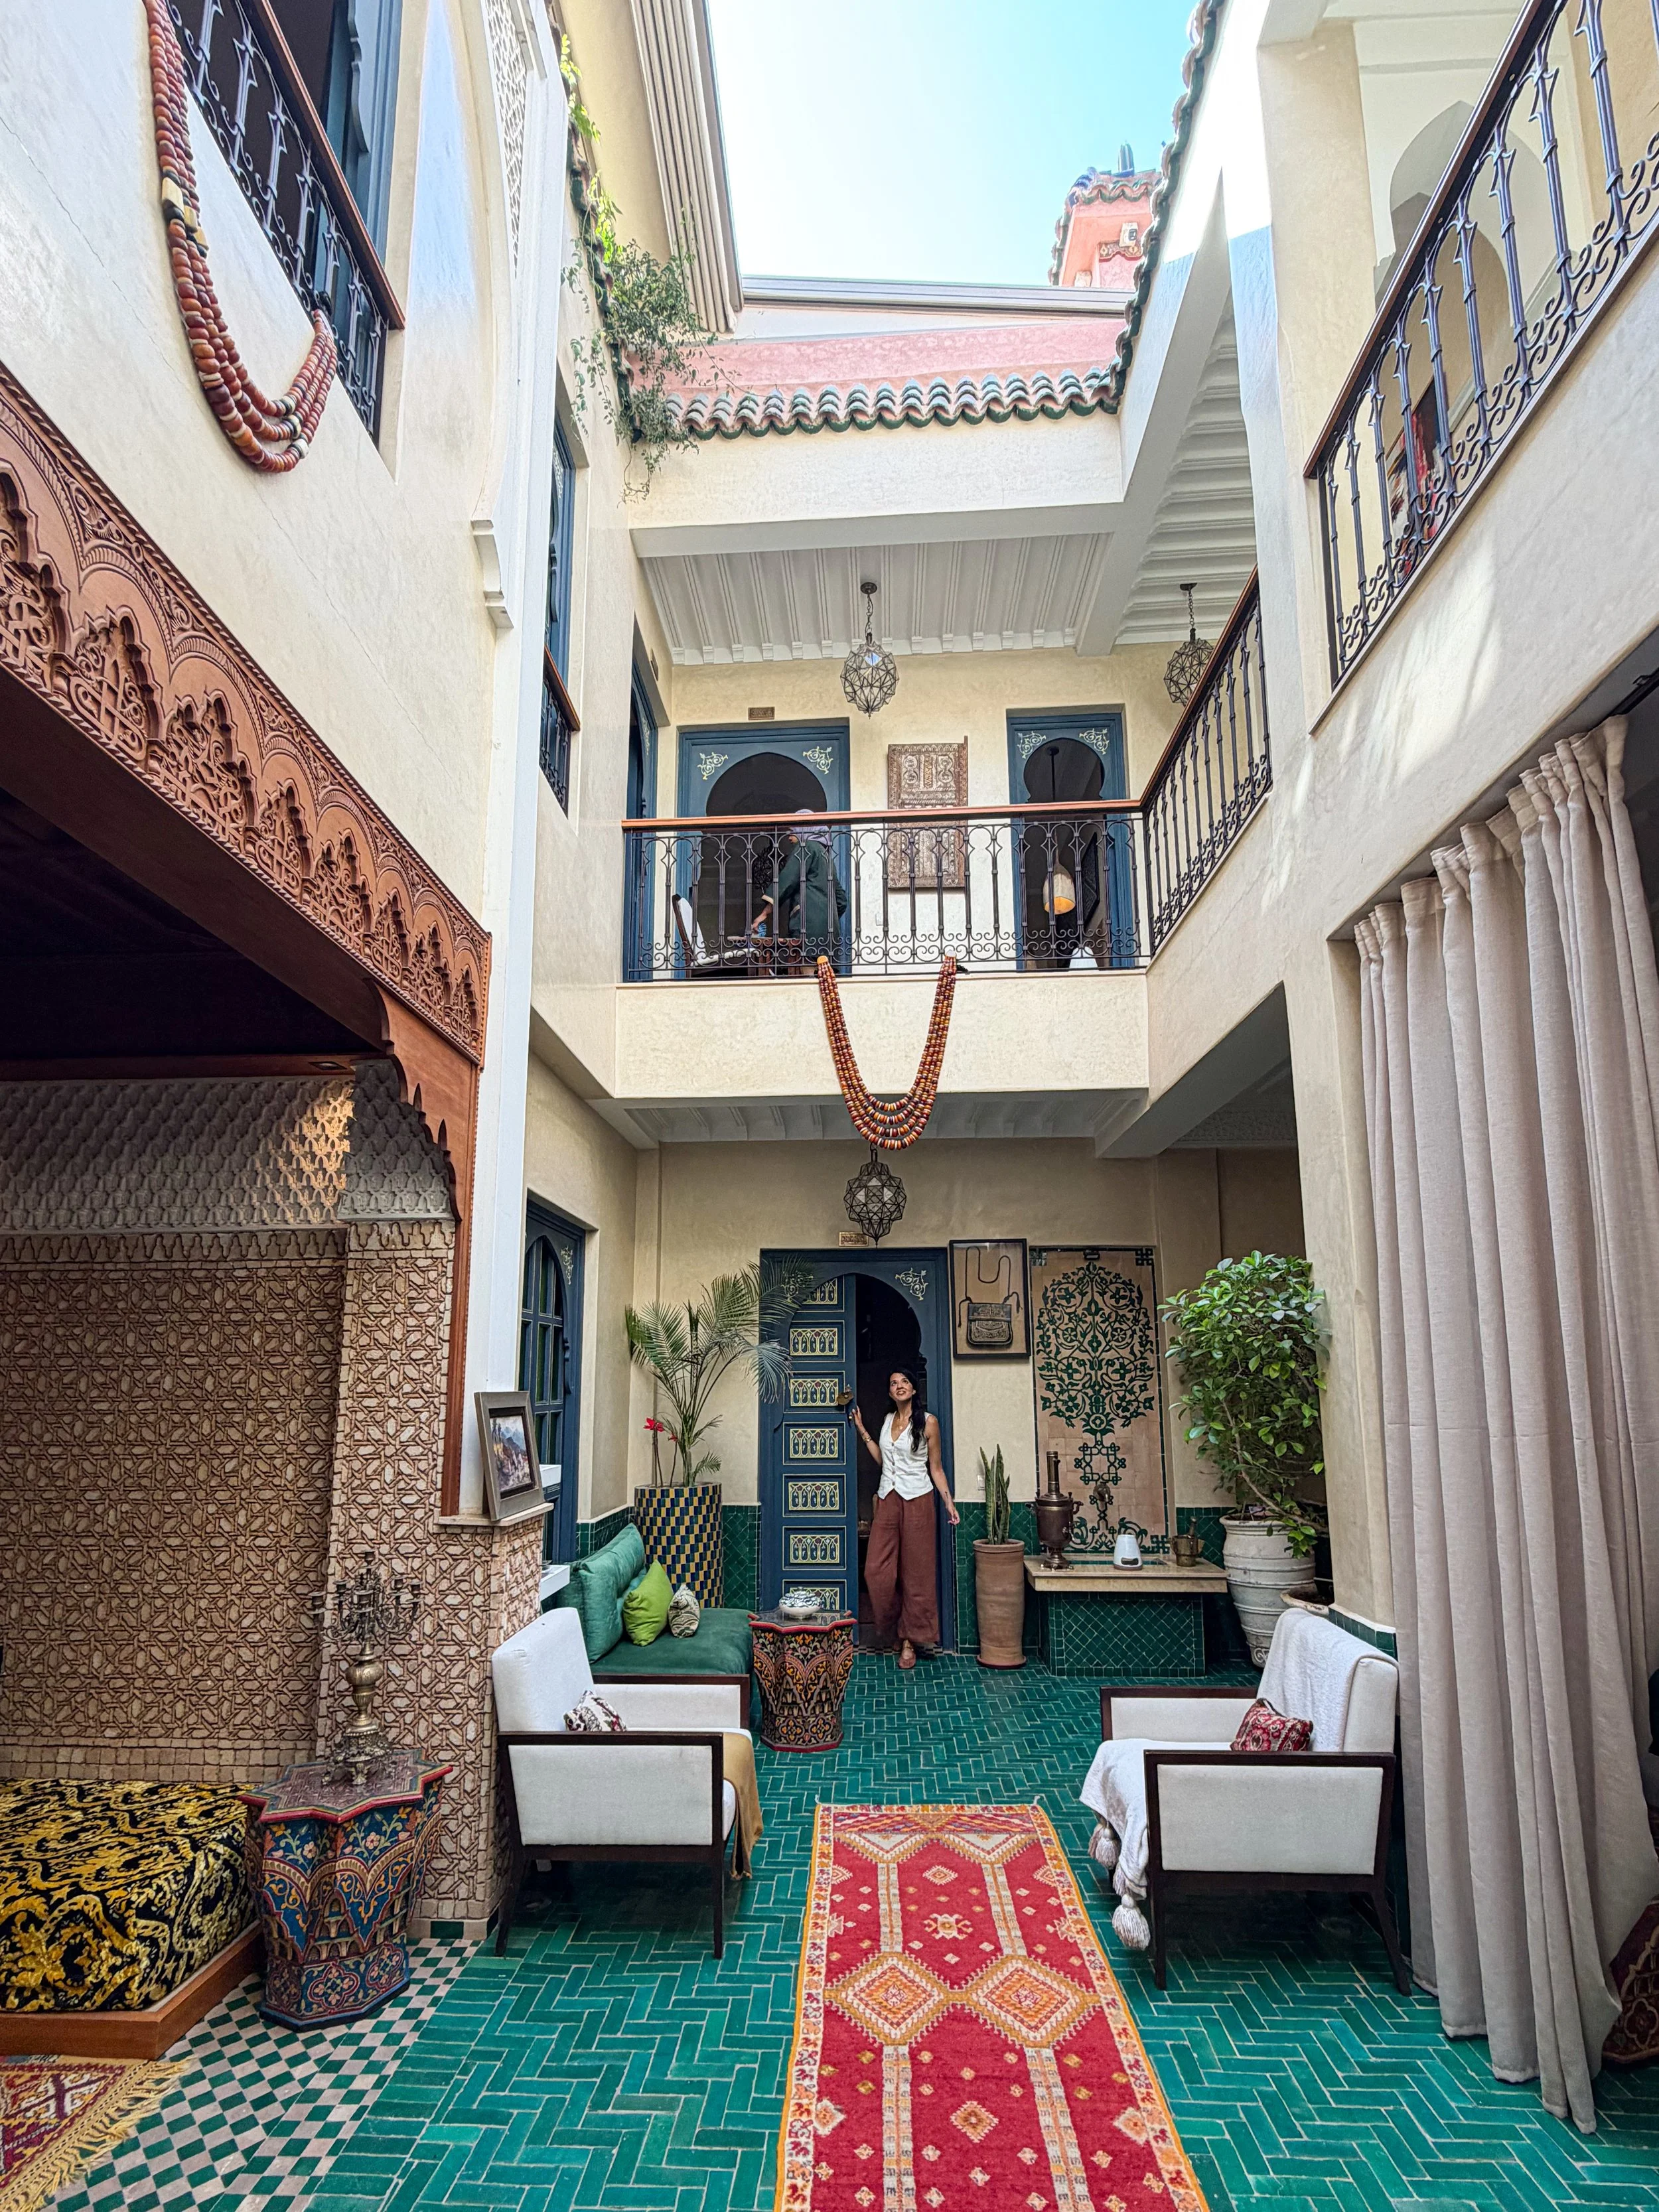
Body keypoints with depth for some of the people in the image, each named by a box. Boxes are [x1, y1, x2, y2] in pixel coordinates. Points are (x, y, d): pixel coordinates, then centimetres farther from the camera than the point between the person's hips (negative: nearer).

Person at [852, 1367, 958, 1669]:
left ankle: (910, 1639, 11)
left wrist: (949, 1502, -7)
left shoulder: (927, 1422, -3)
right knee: (876, 1570, 0)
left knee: (915, 1572, 1)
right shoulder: (888, 1420, 12)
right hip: (888, 1500, 5)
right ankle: (888, 1624, 23)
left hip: (916, 1501, -5)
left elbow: (936, 1468, 0)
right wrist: (862, 1430, 16)